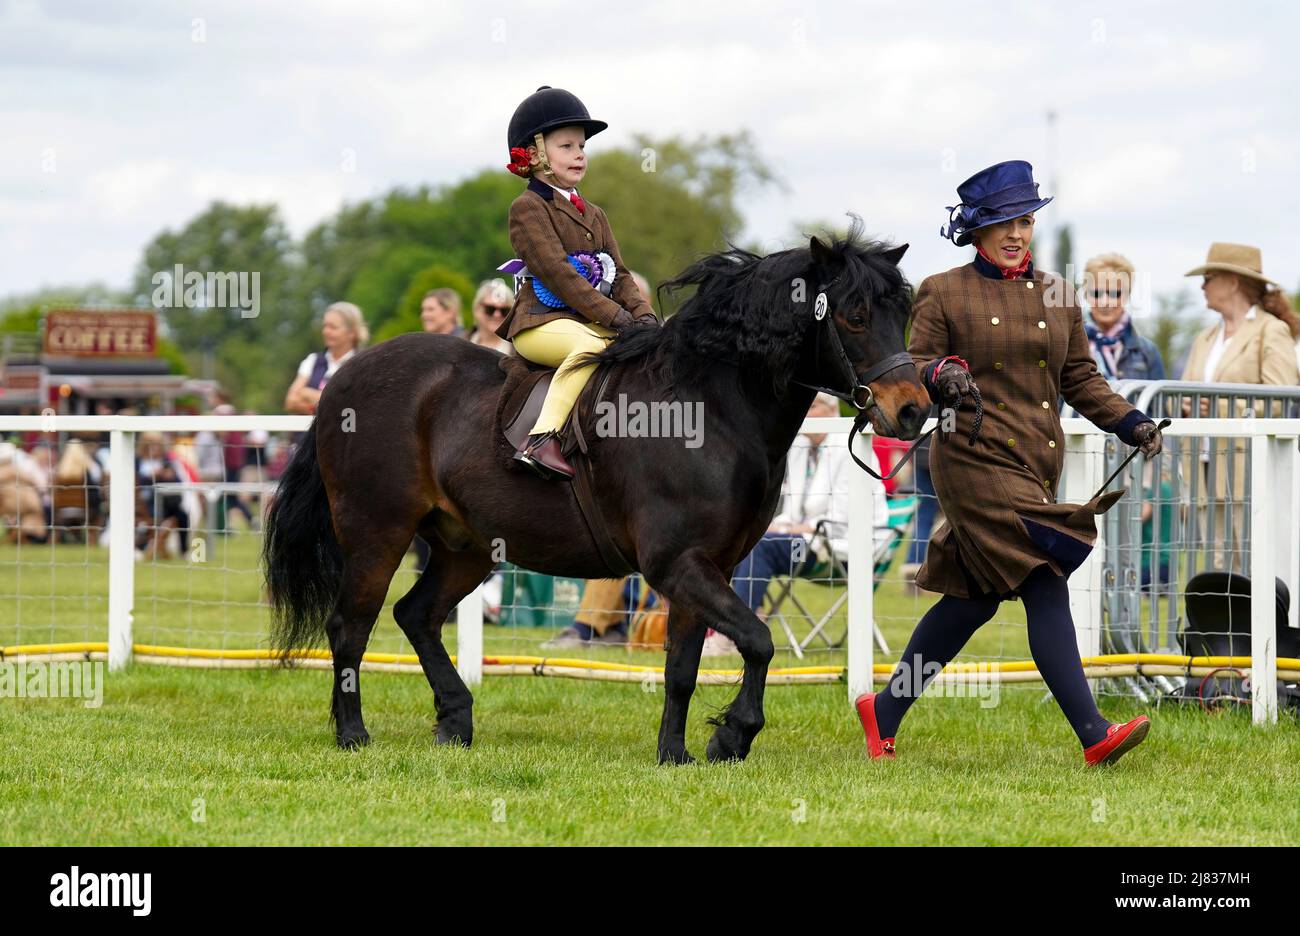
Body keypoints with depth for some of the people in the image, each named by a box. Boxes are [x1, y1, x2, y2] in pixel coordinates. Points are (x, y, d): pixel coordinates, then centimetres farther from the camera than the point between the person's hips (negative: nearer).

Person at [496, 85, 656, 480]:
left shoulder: (593, 215, 24)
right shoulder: (528, 208, -3)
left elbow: (618, 274, 18)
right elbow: (556, 272, -14)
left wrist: (643, 314, -4)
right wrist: (615, 317, -20)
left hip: (595, 324, 8)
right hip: (542, 322, -8)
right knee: (590, 347, -38)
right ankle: (542, 439, -44)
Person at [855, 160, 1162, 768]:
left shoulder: (1057, 295, 14)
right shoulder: (944, 293, 1)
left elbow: (1080, 378, 18)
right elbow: (911, 366, 2)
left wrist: (1130, 424, 5)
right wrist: (940, 376, -21)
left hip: (1038, 466, 6)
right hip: (977, 460, -6)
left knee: (974, 597, 11)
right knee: (1044, 589, -17)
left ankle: (884, 711, 26)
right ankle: (1093, 736, -21)